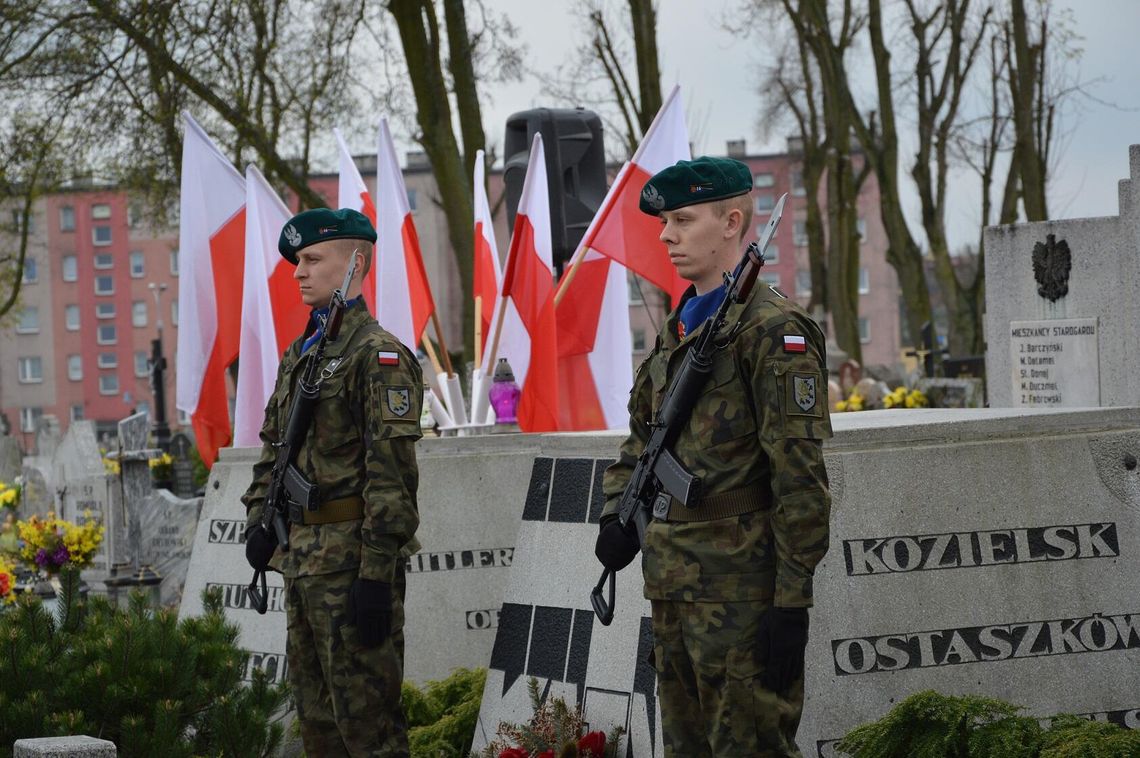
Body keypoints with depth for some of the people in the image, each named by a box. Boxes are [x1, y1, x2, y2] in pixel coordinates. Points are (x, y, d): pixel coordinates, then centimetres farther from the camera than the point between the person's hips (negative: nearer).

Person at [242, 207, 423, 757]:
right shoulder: (299, 354, 17)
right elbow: (273, 448, 24)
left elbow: (392, 471, -18)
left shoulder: (378, 355, -12)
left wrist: (377, 576, -22)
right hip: (302, 558, 9)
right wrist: (259, 520, 9)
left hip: (350, 560, -9)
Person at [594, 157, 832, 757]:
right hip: (672, 590, 9)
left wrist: (792, 602, -19)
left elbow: (800, 476, -16)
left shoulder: (773, 330, -12)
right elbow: (640, 439, 26)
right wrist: (617, 515, 7)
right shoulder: (677, 329, 15)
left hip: (740, 590, -9)